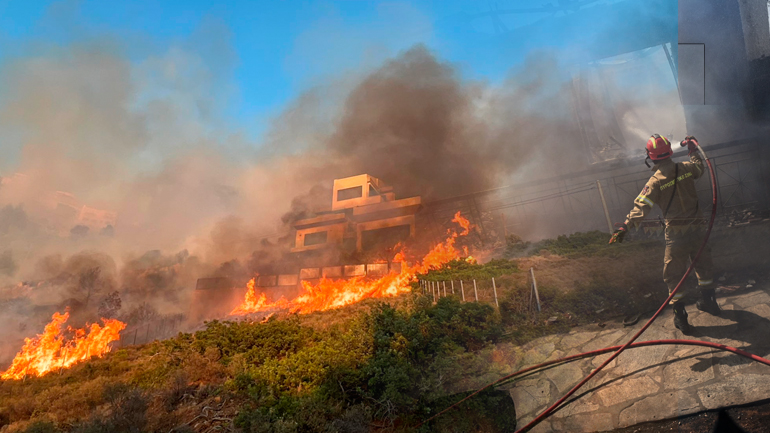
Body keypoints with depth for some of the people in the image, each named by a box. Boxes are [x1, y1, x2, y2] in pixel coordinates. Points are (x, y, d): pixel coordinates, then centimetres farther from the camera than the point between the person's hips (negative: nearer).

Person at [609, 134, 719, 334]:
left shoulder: (655, 181, -15)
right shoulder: (686, 168, -3)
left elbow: (641, 206, -23)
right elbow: (700, 167, 22)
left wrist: (625, 226, -27)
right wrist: (693, 148, 35)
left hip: (676, 233, -4)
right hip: (697, 227, 4)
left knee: (674, 274, 7)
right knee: (703, 264, 24)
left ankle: (680, 316, 11)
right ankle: (708, 300, 41)